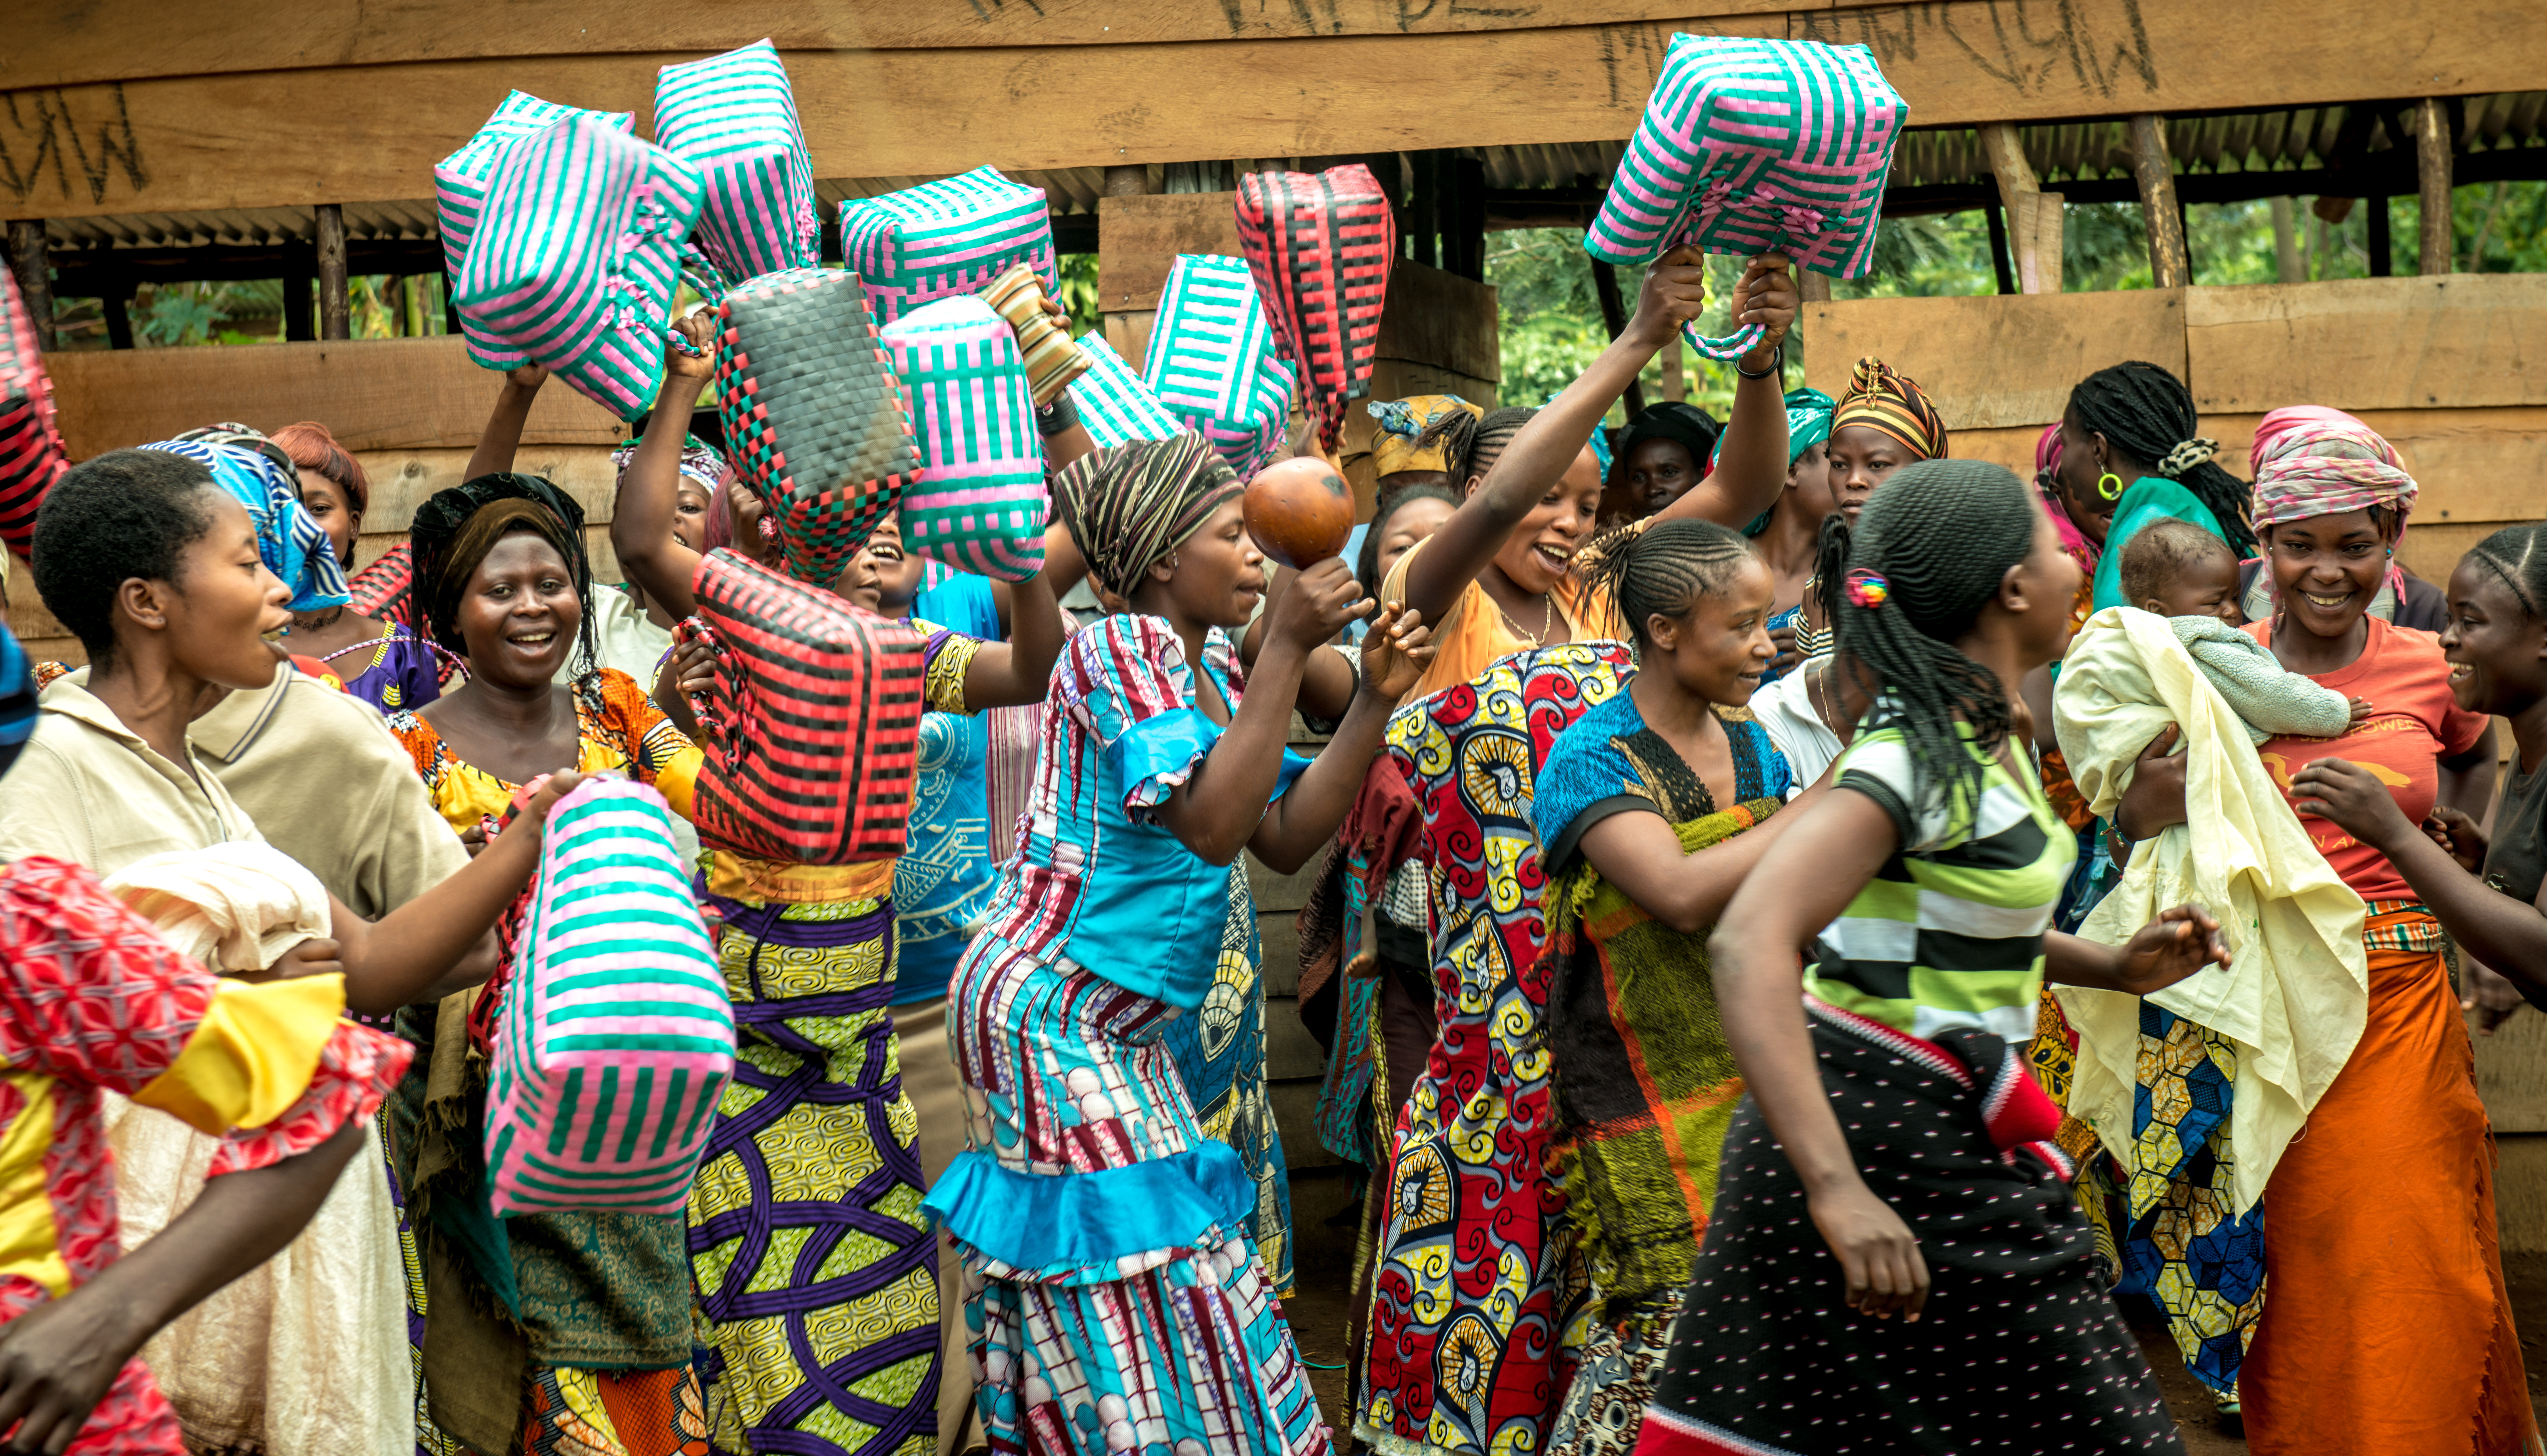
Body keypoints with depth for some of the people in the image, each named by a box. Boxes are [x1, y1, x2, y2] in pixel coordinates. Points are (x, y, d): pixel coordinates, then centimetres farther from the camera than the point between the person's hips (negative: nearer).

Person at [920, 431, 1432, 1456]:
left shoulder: (1215, 666, 12)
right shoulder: (1116, 647, -14)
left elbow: (1284, 838, 6)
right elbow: (1212, 824, -24)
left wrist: (1375, 702, -1)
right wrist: (1288, 649, -24)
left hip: (1118, 1027, 9)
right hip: (1048, 1013, -9)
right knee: (1125, 1302, -5)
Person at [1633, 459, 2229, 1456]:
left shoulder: (1988, 739, 11)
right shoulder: (1925, 755, -18)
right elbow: (1749, 943, -29)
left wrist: (2114, 967, 12)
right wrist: (1835, 1187, -36)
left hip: (1940, 1128, 9)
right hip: (1892, 1139, -9)